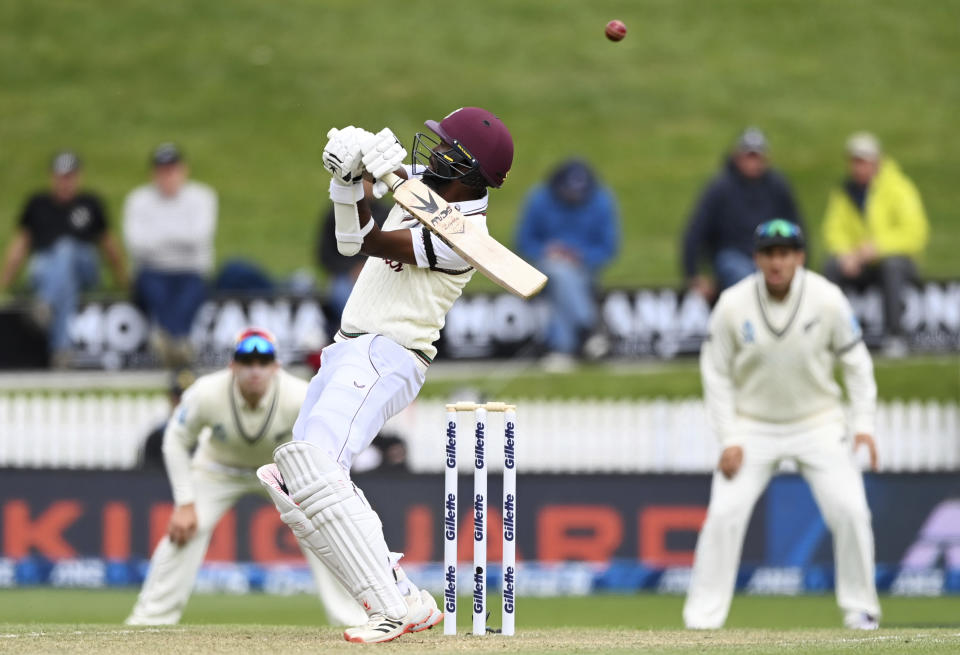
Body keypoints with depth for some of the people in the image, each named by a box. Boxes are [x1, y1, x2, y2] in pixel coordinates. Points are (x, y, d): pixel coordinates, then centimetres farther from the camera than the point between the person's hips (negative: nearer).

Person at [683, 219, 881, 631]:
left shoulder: (827, 299, -14)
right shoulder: (733, 305, -14)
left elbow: (855, 360, -2)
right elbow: (716, 373, -4)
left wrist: (863, 423, -9)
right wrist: (728, 439, -10)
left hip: (818, 423, 0)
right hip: (753, 426, 0)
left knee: (850, 511, -11)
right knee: (724, 515, -12)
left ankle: (860, 609, 8)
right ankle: (702, 620, -4)